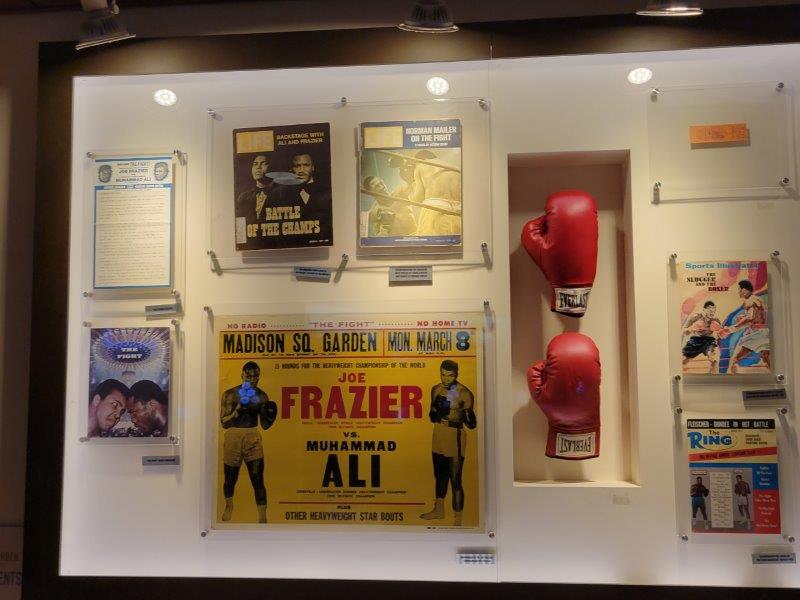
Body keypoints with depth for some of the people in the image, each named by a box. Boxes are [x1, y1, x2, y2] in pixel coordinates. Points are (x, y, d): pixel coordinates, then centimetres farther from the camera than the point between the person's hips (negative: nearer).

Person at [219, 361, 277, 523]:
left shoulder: (261, 396, 0)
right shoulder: (230, 394, -7)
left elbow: (264, 425, 3)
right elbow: (224, 423, -11)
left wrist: (270, 417, -19)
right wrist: (238, 409, -26)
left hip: (253, 438, 1)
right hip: (233, 438, -1)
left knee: (258, 480, -6)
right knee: (230, 479, 15)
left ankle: (263, 519, -1)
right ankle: (229, 505, 44)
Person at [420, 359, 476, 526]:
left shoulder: (464, 393, -15)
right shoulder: (436, 389, 4)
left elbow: (472, 425, -13)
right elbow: (432, 415, 11)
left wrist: (469, 418, -33)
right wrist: (436, 413, -10)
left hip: (455, 439, -7)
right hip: (438, 437, 7)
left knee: (455, 480, -6)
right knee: (440, 475, 22)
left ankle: (457, 520, 2)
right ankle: (439, 509, 40)